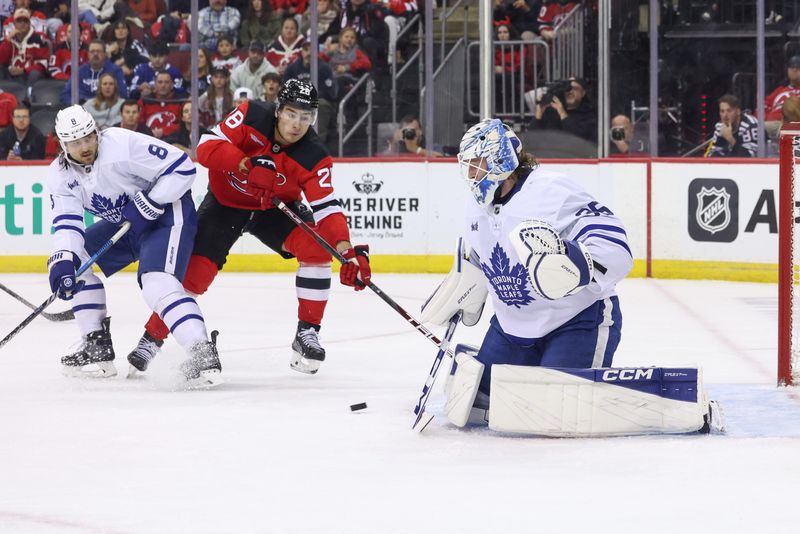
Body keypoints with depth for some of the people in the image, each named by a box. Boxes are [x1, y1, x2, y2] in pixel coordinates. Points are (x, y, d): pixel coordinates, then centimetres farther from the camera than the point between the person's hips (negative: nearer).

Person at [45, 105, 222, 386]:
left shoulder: (124, 144, -27)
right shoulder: (60, 175, -6)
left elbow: (182, 167, -25)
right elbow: (66, 223, -13)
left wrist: (149, 203, -27)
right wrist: (62, 261, -31)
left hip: (166, 213, -9)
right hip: (123, 223, 9)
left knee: (156, 282, -29)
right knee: (76, 260, 3)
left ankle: (203, 352, -40)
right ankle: (97, 348, 8)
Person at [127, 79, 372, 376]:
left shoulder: (314, 157, -23)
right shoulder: (252, 116, -24)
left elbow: (327, 208, -26)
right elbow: (207, 147, -27)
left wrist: (348, 250, -41)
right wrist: (247, 164, -42)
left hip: (274, 208, 2)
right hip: (226, 201, -2)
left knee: (316, 248, -20)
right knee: (193, 270, -13)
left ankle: (307, 334, -7)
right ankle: (152, 338, 3)